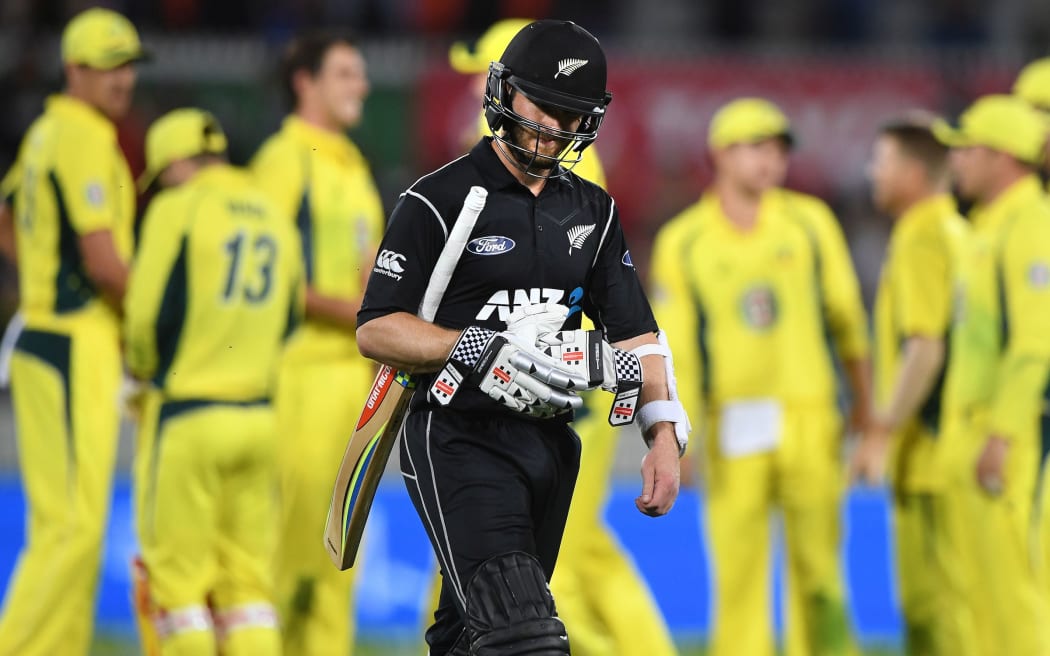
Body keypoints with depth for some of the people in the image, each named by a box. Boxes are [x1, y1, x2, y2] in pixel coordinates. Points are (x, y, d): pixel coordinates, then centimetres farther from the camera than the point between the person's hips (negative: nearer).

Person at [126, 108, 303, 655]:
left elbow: (149, 313, -11)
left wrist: (142, 369, 8)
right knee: (247, 578, 9)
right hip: (260, 415, 6)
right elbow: (290, 318, 15)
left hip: (188, 416, -6)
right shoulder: (274, 218, 12)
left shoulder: (179, 209, -7)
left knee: (177, 575, 0)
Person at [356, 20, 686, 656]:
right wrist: (482, 350, -22)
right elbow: (376, 329, -9)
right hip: (459, 441, -6)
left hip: (549, 444, 6)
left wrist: (664, 434, -3)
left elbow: (633, 331, 12)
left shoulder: (592, 211, 14)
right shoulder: (440, 199, -6)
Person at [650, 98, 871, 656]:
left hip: (809, 422, 1)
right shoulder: (682, 243, 2)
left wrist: (862, 399, 13)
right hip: (733, 435, 0)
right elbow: (674, 346, 1)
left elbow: (846, 314, 11)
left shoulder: (810, 222, 5)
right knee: (737, 573, -1)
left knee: (816, 565, -2)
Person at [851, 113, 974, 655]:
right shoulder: (956, 232, 17)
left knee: (936, 596, -9)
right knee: (922, 596, 13)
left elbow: (925, 350, -22)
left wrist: (881, 433, -20)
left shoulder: (921, 239, -13)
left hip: (929, 446, -10)